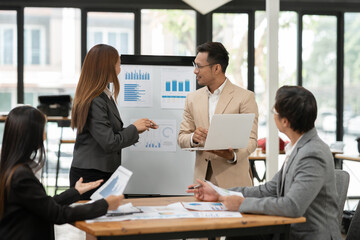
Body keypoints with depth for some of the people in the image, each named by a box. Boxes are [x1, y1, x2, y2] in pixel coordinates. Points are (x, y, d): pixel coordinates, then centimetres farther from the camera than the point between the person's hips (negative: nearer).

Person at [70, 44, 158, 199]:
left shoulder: (106, 97, 11)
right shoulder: (95, 102, -19)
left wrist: (137, 128, 9)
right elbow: (109, 143, -20)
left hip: (104, 173, 9)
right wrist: (134, 129, -6)